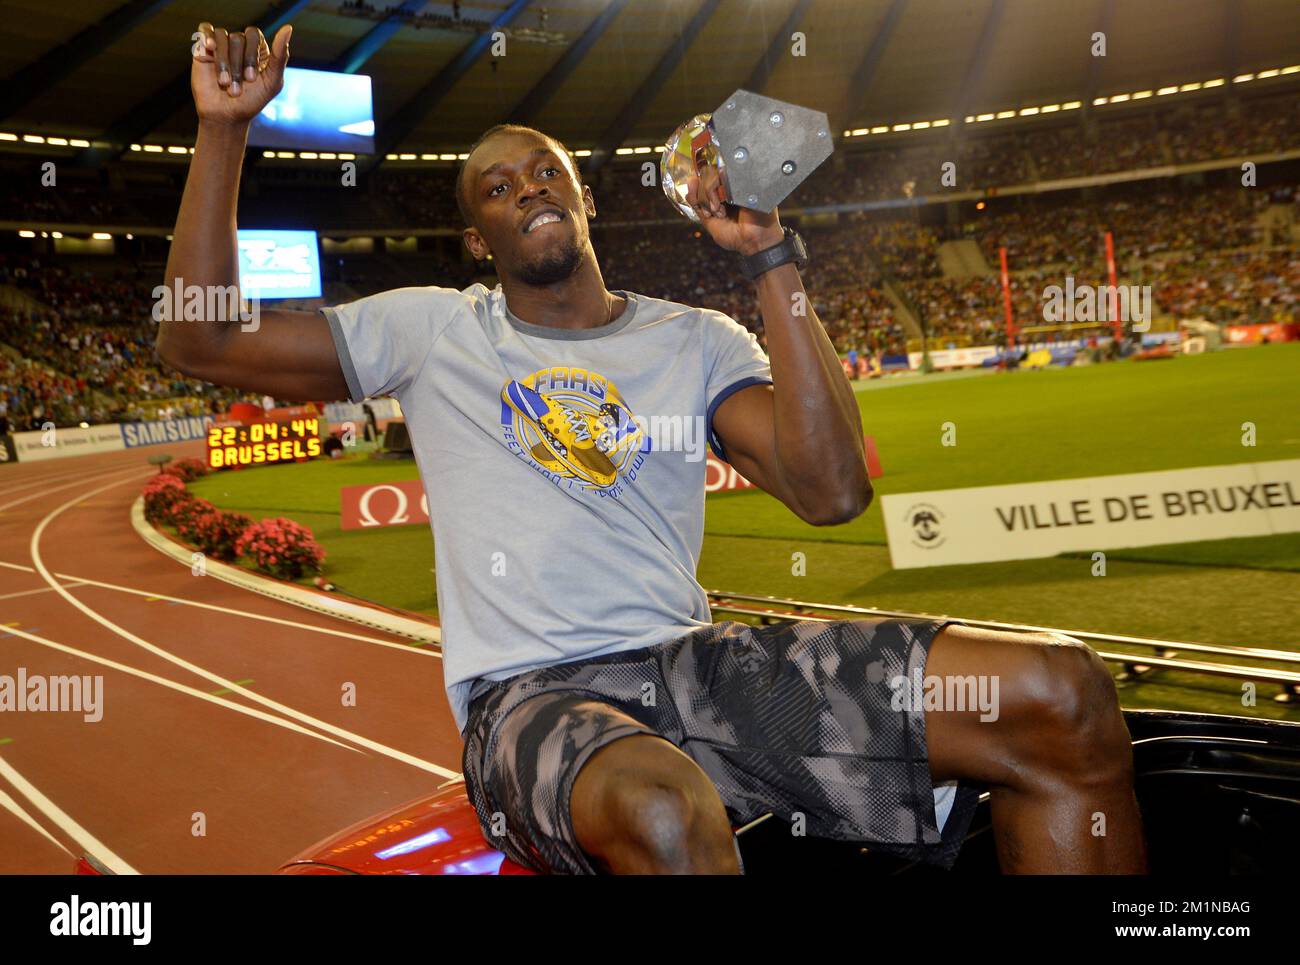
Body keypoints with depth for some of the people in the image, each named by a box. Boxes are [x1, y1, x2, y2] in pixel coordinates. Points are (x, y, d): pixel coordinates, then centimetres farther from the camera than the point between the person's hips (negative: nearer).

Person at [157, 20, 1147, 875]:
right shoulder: (431, 330, 12)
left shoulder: (695, 341, 13)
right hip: (534, 697, -2)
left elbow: (831, 490, -3)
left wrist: (770, 259, -4)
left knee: (1060, 691, -15)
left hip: (702, 662, 3)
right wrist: (224, 129, 4)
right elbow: (200, 339, 9)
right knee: (660, 810, -43)